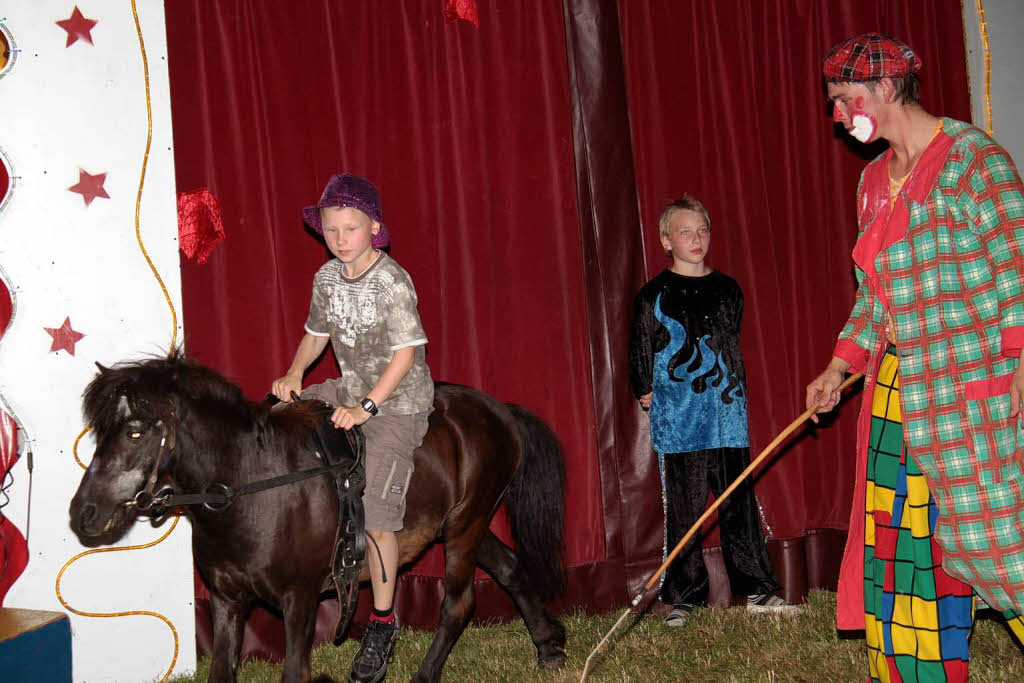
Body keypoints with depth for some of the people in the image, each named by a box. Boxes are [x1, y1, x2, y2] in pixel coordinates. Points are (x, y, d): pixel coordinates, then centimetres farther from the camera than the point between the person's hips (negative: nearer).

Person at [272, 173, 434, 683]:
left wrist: (367, 407, -26)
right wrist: (294, 374, -4)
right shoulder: (327, 278, 2)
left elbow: (406, 352, -21)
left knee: (376, 516, -13)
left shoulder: (393, 282, -19)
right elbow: (317, 333, 14)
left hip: (399, 403, -7)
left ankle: (382, 623, 1)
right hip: (349, 390, 8)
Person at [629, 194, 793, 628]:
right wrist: (647, 393, -1)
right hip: (678, 419, -3)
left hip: (728, 415, 3)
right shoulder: (654, 296, 2)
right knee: (683, 508, -1)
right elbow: (640, 352, 5)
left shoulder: (727, 290, 13)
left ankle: (758, 590, 11)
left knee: (739, 502, 5)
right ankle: (683, 598, 6)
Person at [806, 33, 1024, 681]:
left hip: (972, 386, -8)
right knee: (902, 540, 7)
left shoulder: (971, 156, -9)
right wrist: (841, 365, 13)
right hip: (899, 387, 8)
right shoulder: (875, 180, 15)